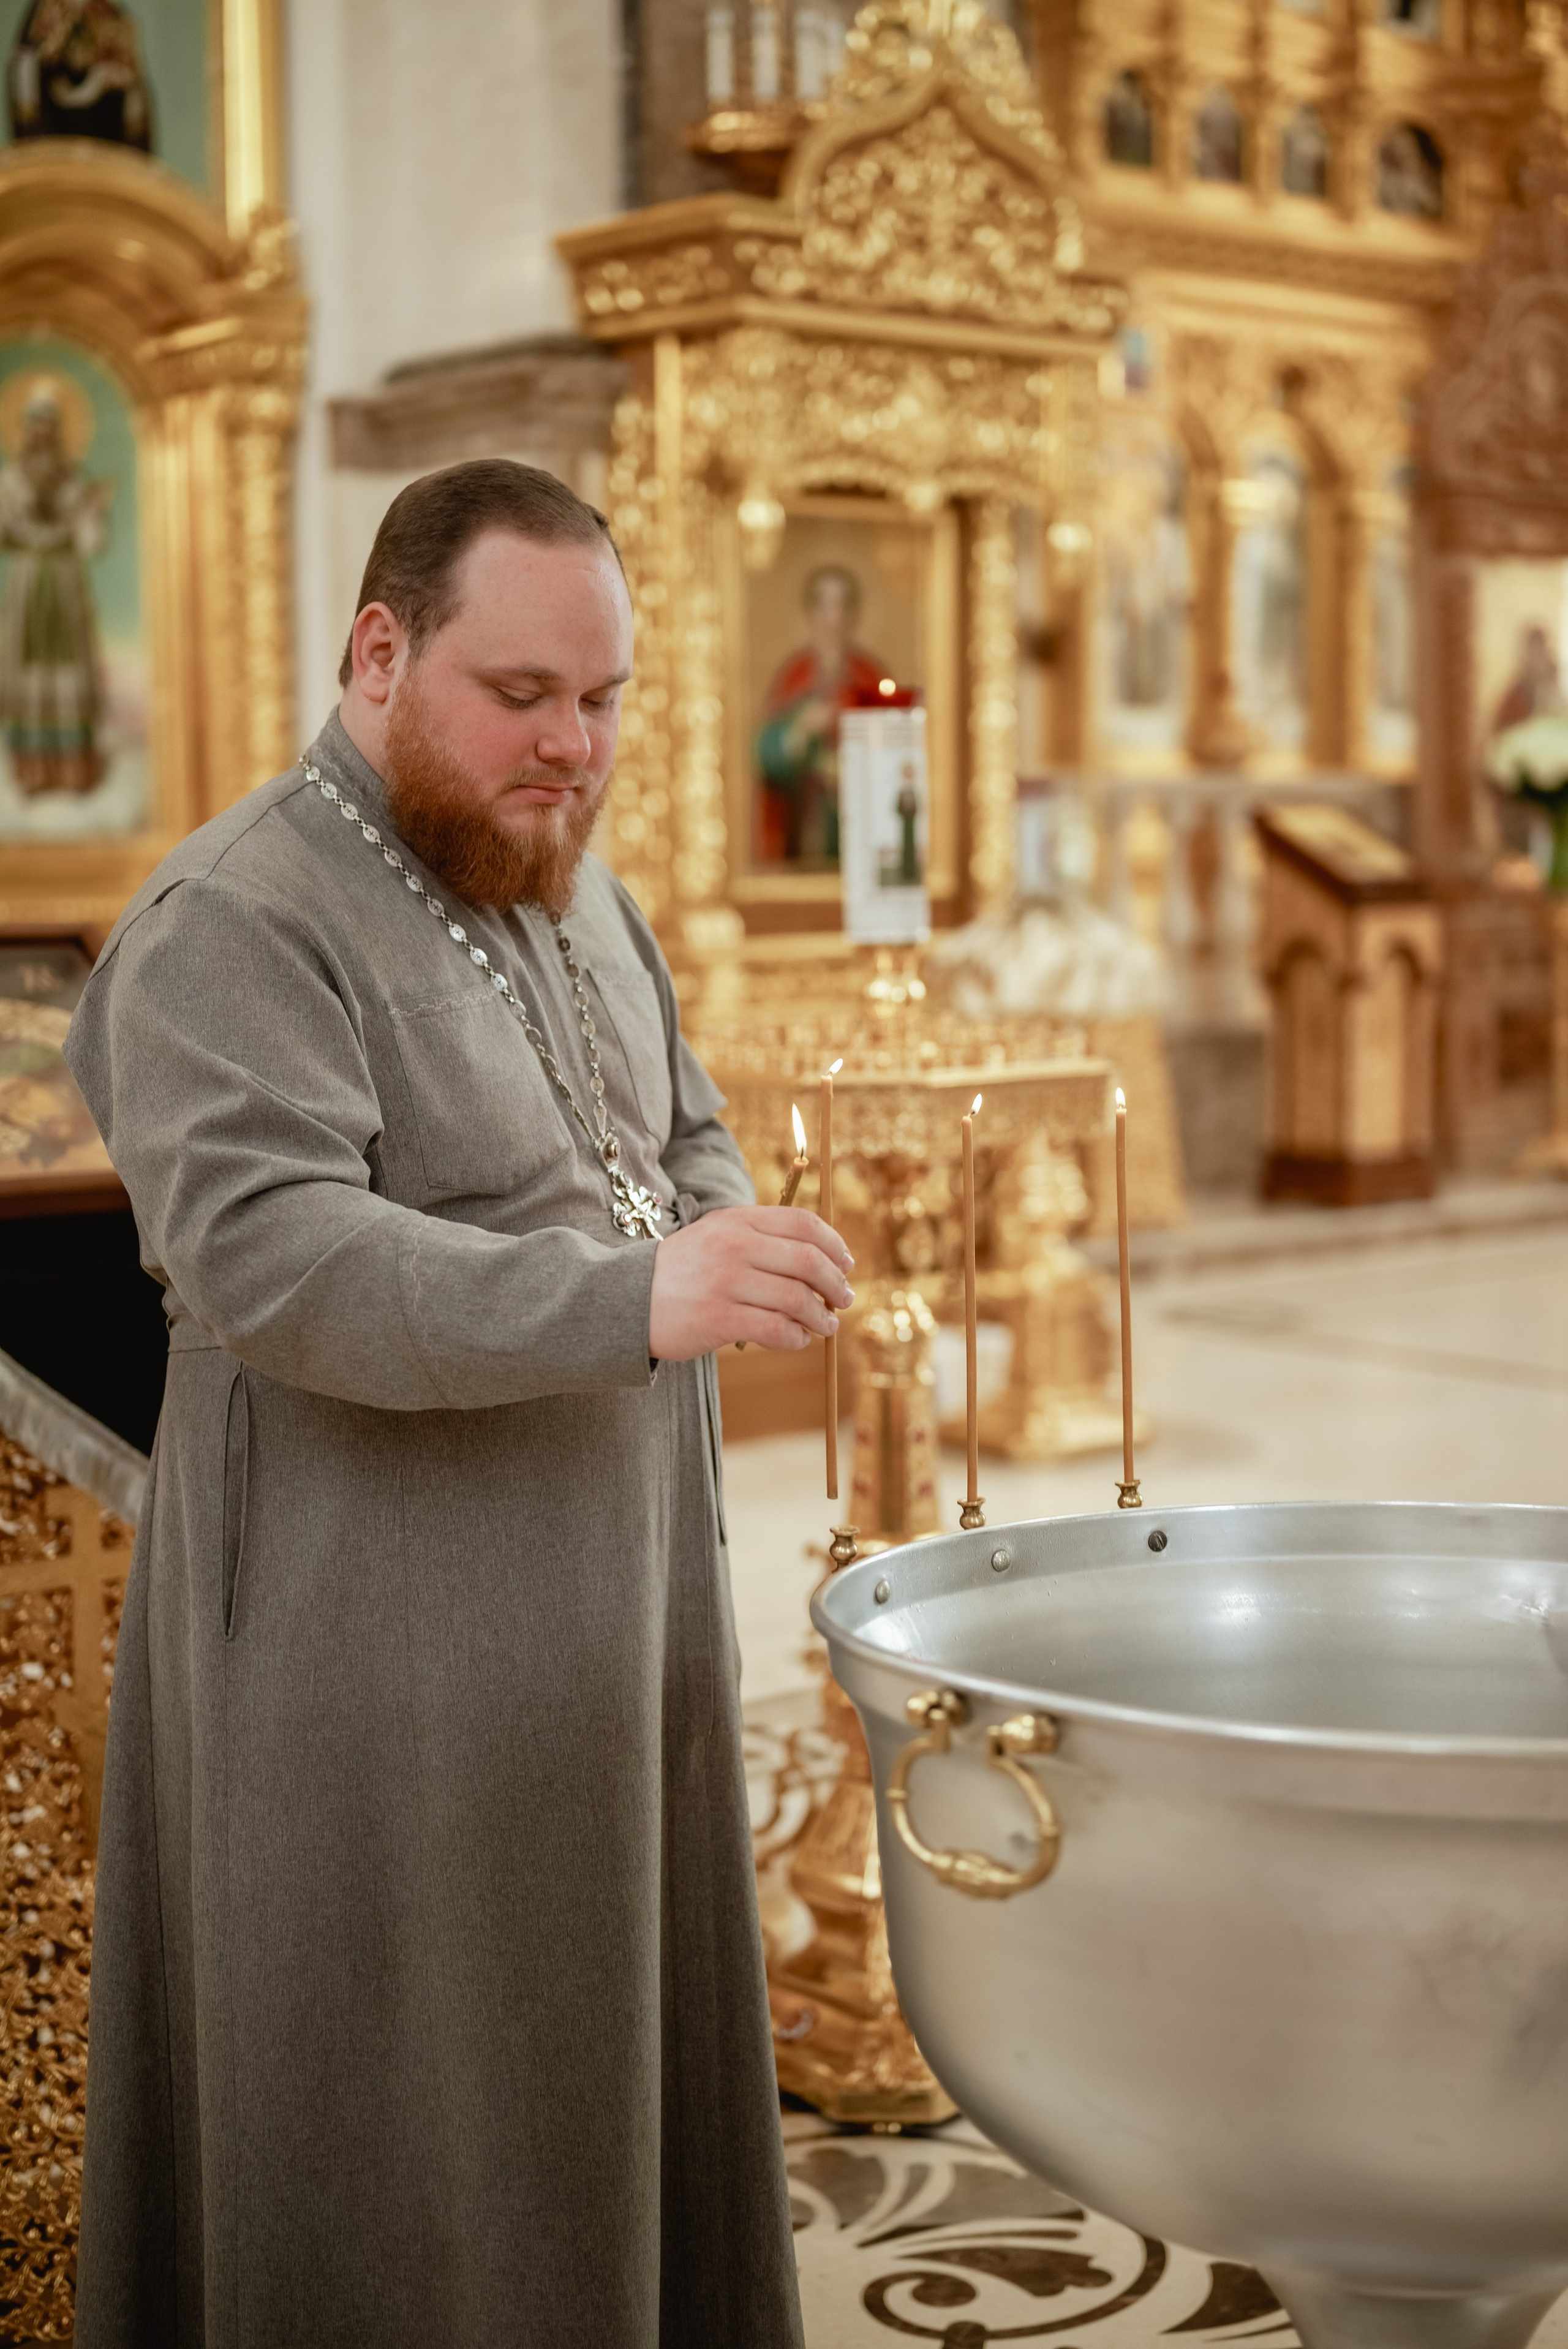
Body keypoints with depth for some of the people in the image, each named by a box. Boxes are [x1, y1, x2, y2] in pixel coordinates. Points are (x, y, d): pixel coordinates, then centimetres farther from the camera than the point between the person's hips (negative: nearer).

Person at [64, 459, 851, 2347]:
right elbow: (270, 1259, -29)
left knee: (594, 2040, 17)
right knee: (383, 2103, 3)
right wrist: (637, 1301, -39)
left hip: (598, 1585, 8)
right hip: (383, 1625, -8)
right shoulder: (236, 930, -17)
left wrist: (722, 1248, -7)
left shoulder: (565, 894, 9)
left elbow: (680, 1137, 16)